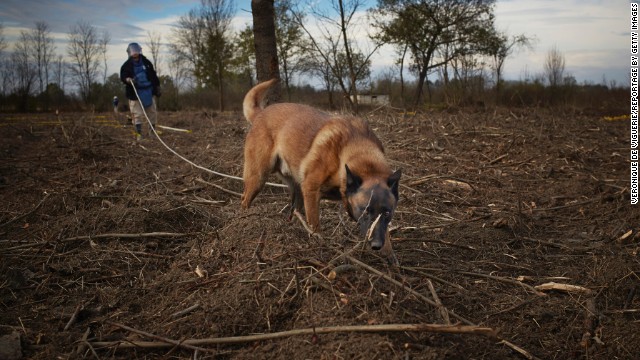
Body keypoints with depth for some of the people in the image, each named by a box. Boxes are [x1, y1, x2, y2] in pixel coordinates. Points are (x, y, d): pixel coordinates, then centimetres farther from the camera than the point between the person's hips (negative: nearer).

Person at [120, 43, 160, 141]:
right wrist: (128, 79, -30)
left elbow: (154, 75, 14)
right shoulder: (127, 65, 0)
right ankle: (139, 133, 0)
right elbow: (123, 76, -7)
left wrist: (157, 87, 12)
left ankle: (153, 129, 23)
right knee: (137, 114, -4)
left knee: (152, 111, 9)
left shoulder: (146, 62, 9)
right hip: (135, 92, -3)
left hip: (149, 91, 3)